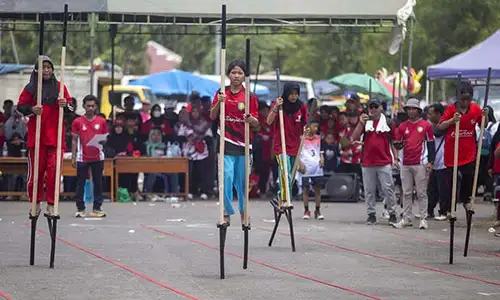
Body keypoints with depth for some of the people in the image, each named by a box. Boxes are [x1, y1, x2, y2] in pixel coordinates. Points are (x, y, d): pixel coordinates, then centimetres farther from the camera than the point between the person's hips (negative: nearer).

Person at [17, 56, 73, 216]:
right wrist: (31, 109, -13)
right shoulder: (30, 88, 5)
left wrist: (66, 105, -11)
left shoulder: (60, 87, 9)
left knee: (53, 169, -6)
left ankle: (51, 205, -3)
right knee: (36, 170, 2)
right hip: (36, 134, 0)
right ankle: (36, 204, 14)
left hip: (55, 135, 0)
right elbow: (20, 106, 6)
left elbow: (71, 107, 11)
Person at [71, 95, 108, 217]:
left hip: (98, 157, 1)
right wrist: (73, 158, -1)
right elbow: (74, 140, 4)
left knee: (98, 183, 4)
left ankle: (97, 208, 9)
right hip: (82, 157, -1)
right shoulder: (77, 122, 1)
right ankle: (80, 209, 7)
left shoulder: (102, 121, 4)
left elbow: (106, 138, 11)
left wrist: (103, 141, -13)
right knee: (80, 183, 1)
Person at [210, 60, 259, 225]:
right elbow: (212, 116, 1)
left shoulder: (250, 96, 4)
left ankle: (243, 212, 22)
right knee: (227, 178, -10)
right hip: (226, 142, -1)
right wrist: (219, 103, -17)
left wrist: (251, 120, -20)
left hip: (243, 143, 1)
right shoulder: (221, 93, 4)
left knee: (242, 181, 7)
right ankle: (226, 213, -3)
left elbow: (256, 123, 3)